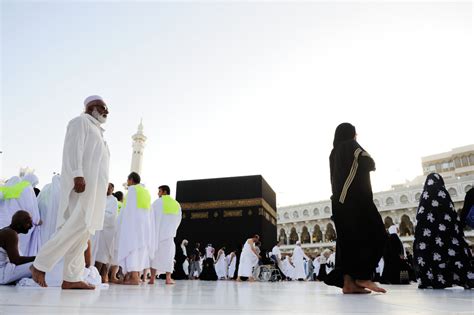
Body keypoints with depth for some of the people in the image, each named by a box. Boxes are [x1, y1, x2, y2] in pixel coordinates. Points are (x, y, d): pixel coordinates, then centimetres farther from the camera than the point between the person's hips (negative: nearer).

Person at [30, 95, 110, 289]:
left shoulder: (96, 129, 29)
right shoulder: (81, 121, 3)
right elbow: (73, 148, -12)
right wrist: (78, 175, -23)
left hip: (93, 186, 9)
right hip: (82, 182, -9)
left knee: (84, 230, 1)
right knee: (78, 226, -18)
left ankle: (71, 278, 0)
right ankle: (40, 265, -9)